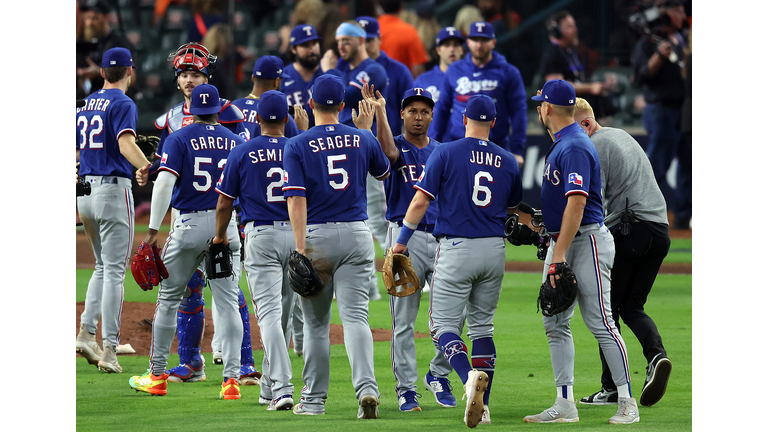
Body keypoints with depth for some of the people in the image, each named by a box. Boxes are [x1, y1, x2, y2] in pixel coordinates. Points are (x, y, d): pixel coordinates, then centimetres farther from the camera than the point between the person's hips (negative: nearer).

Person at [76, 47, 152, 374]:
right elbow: (125, 142, -25)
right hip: (113, 189, -7)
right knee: (114, 271, -5)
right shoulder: (123, 104, -8)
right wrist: (146, 168, -38)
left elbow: (73, 151, 19)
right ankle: (109, 349, -9)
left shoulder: (85, 105, 14)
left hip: (85, 192, 7)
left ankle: (86, 332, 5)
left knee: (103, 267, 19)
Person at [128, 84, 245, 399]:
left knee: (168, 299, 10)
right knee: (228, 303, 1)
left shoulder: (179, 139, -4)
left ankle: (157, 376, 15)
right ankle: (232, 378, -8)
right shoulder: (235, 141, 6)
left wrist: (153, 230, -15)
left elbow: (164, 183, -14)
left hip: (188, 226, -2)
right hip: (227, 227, 2)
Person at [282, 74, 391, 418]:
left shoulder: (297, 146, -5)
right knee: (355, 316, -4)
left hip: (316, 235, -2)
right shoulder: (362, 140, 4)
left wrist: (301, 248, -17)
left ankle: (314, 399, 15)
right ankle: (366, 388, -24)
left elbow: (297, 199, -13)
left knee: (316, 321, 10)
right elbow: (384, 171, 24)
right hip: (356, 234, 2)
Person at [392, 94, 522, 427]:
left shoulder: (445, 153, -5)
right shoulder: (508, 161, 7)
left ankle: (470, 376, -29)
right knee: (482, 326, 14)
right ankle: (482, 406, 8)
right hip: (494, 250, 4)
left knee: (444, 325, -1)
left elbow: (421, 202, -9)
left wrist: (402, 242, -2)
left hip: (456, 248, -4)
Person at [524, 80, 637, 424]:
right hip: (560, 241, 10)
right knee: (555, 323, 6)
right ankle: (565, 405, 7)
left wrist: (560, 254, -29)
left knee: (600, 322, -9)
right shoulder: (560, 144, 15)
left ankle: (627, 404, -6)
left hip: (586, 240, -10)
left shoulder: (575, 147, -17)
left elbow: (577, 202, -25)